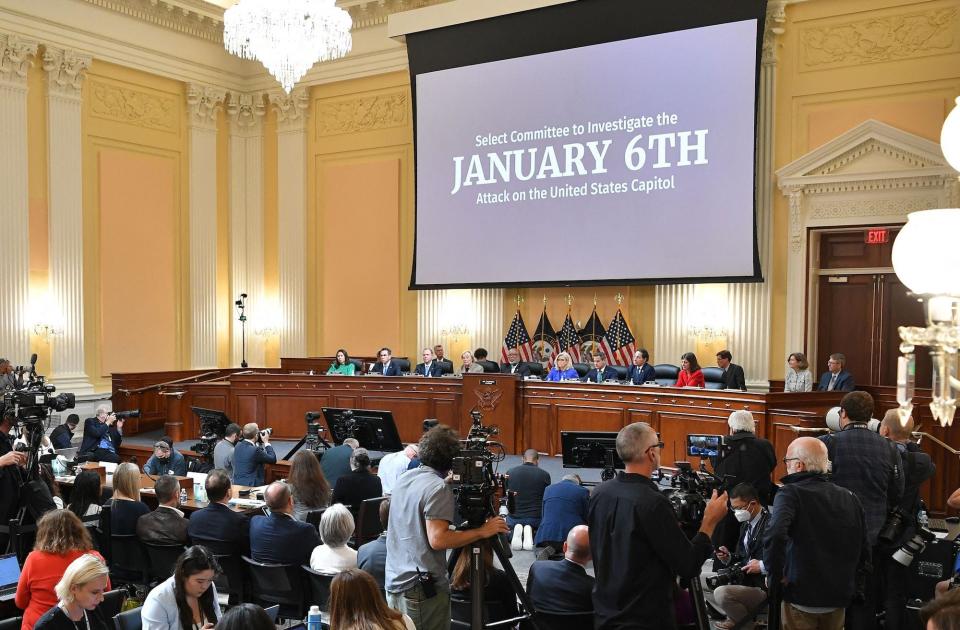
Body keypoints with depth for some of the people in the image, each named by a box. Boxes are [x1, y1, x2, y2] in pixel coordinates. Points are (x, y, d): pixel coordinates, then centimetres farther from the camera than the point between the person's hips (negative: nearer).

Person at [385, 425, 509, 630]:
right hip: (422, 590, -8)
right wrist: (481, 532, -17)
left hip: (394, 582, 9)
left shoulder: (403, 479, 8)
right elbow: (437, 540, -23)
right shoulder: (438, 488, -17)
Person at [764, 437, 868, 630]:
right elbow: (864, 551, 7)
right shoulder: (849, 497, 4)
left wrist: (773, 575, -18)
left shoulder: (790, 493, -14)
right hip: (839, 599, 5)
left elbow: (775, 535, -31)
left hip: (801, 596, -5)